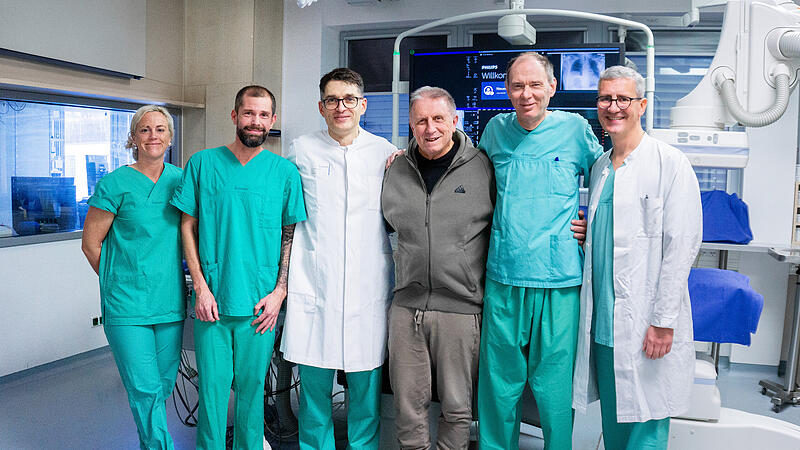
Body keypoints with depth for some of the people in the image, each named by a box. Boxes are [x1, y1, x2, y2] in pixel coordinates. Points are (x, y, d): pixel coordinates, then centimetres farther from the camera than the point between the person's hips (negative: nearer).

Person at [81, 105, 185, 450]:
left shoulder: (181, 180, 7)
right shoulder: (115, 184, -5)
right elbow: (91, 243, 1)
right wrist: (119, 281, 5)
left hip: (170, 302, 4)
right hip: (127, 307, -4)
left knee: (163, 386, 12)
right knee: (144, 390, -7)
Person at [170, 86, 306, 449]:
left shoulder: (285, 171, 2)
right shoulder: (202, 163, 2)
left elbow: (291, 235, 5)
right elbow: (188, 227, 4)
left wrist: (279, 291, -4)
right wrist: (201, 287, -4)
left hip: (260, 303, 0)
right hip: (212, 299, 0)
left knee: (252, 386, 11)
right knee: (212, 386, 6)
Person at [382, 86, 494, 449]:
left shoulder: (482, 167, -3)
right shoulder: (397, 170, 7)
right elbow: (387, 224, 23)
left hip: (461, 308, -3)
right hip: (406, 306, 3)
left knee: (457, 406, 10)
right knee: (407, 405, 13)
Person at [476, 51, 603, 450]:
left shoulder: (575, 128, 2)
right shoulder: (496, 129, 9)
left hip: (559, 281, -2)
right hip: (503, 278, 2)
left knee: (554, 385, 5)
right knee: (499, 382, 11)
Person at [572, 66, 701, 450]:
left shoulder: (670, 163, -7)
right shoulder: (599, 167, 14)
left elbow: (682, 246, -12)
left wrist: (664, 321, -15)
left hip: (646, 326, -6)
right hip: (601, 322, 6)